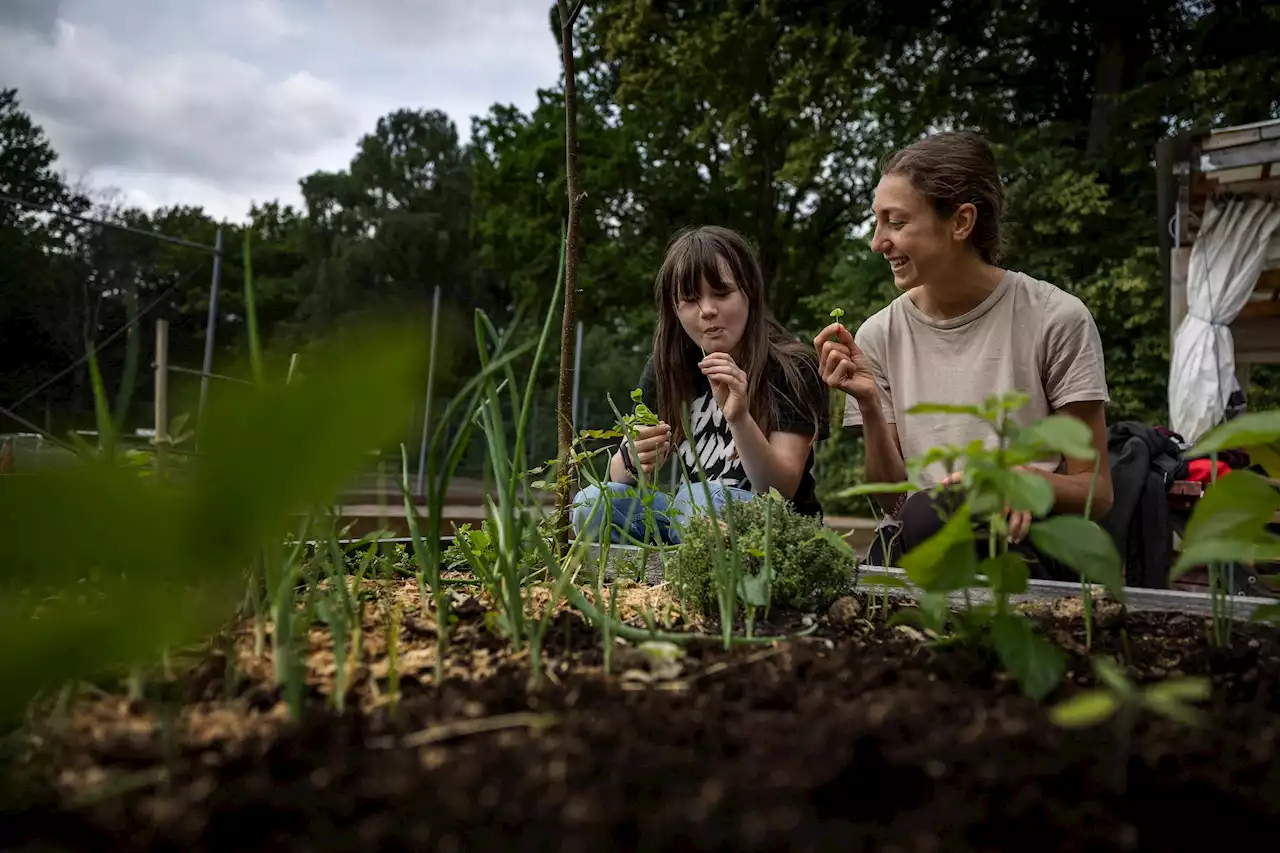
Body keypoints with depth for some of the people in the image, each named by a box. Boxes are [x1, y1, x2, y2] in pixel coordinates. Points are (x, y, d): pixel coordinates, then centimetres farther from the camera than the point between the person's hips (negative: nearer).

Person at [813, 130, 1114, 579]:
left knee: (928, 513, -34)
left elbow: (1096, 492, -2)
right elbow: (892, 500, 3)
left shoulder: (1057, 319, -5)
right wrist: (868, 405, -13)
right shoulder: (879, 335, 4)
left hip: (1032, 548, -3)